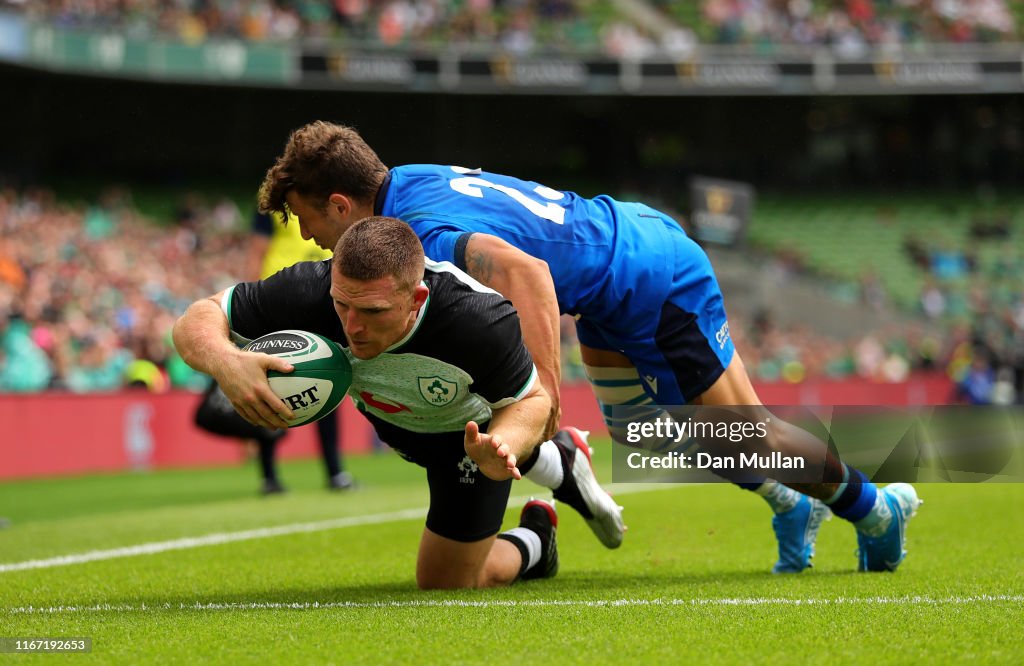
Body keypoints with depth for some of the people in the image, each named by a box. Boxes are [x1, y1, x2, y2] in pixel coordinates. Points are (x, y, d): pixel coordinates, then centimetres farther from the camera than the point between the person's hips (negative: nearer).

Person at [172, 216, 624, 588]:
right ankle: (557, 465, 54)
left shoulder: (481, 322, -46)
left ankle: (531, 541, 33)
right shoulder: (310, 291, -41)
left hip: (476, 427, -4)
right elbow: (198, 320, -31)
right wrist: (225, 362, -55)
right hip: (387, 415, 4)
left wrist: (503, 445, -50)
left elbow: (531, 398, -27)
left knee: (444, 582, 5)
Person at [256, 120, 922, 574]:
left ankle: (873, 507, 27)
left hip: (654, 287, -9)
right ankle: (790, 505, 36)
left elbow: (526, 272, -46)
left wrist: (542, 396, -47)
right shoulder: (403, 180, -4)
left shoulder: (422, 235, -31)